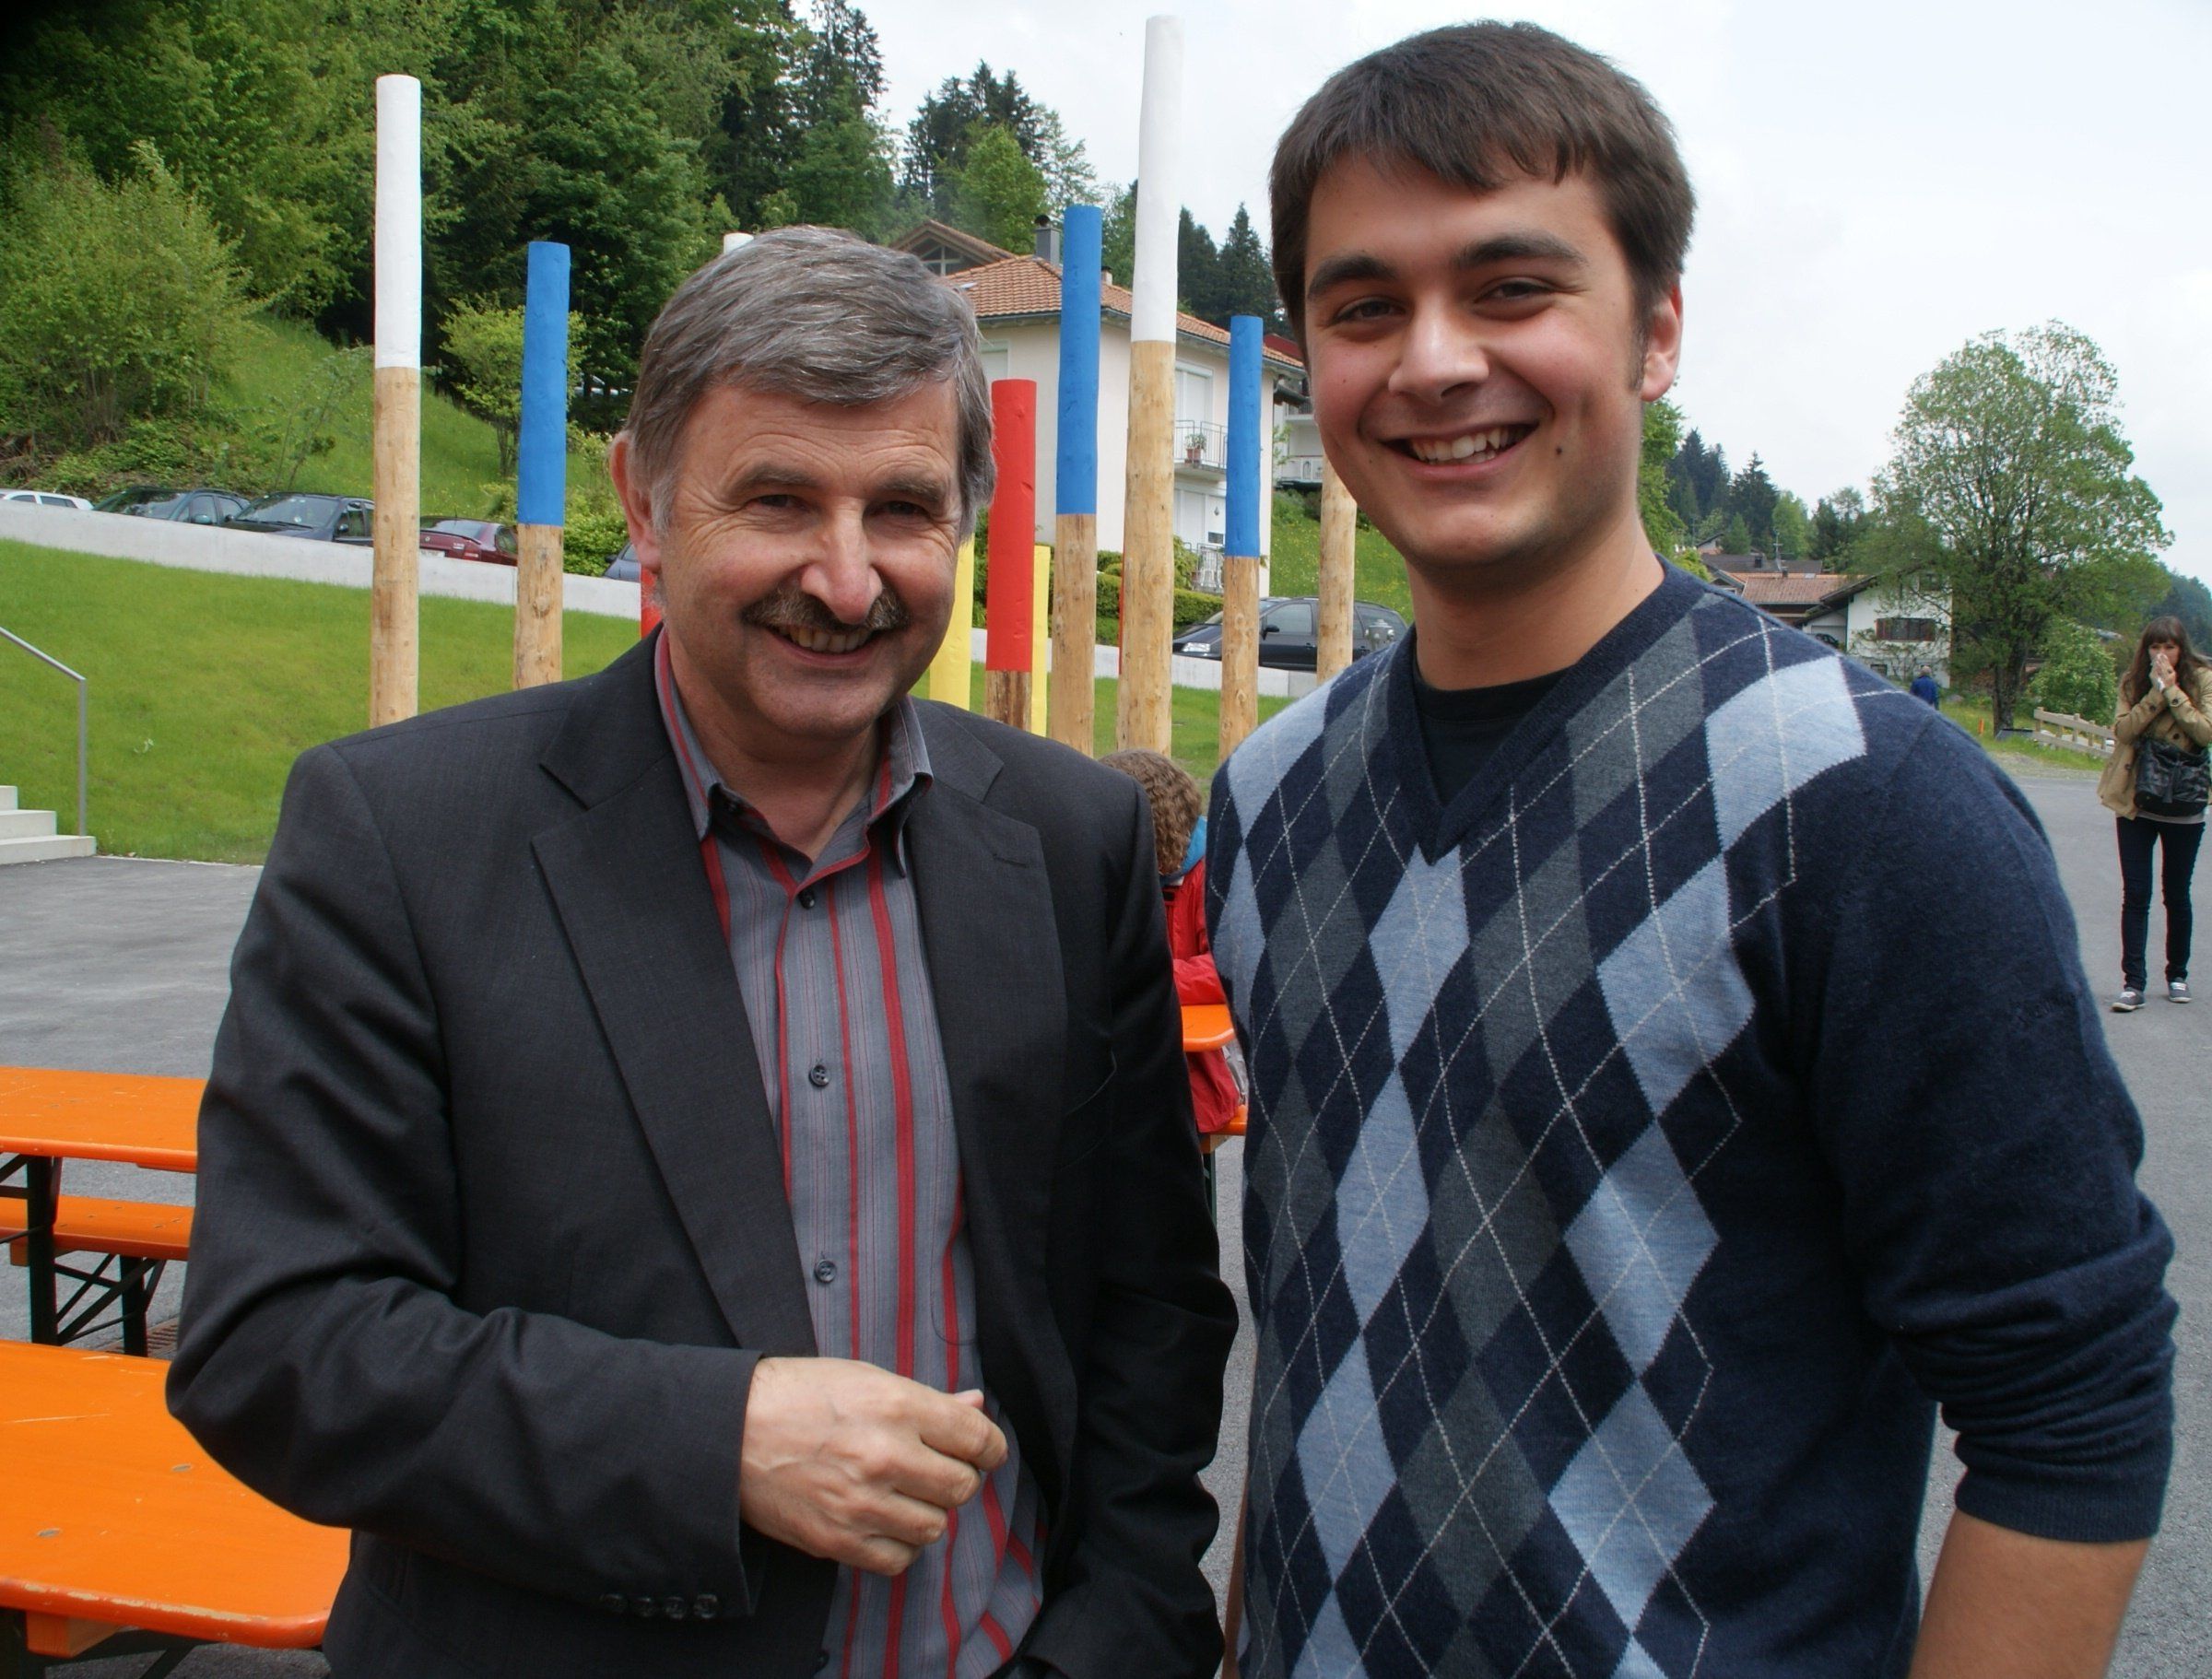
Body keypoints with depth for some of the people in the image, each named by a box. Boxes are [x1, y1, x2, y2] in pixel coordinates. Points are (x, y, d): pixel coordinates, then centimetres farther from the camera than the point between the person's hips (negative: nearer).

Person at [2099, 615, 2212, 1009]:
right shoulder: (2133, 682, 2)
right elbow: (2123, 729, -11)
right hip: (2136, 802, 1)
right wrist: (2156, 692, -17)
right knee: (2135, 895, -1)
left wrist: (2172, 690, -17)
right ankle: (2133, 982, 0)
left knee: (2176, 895, 11)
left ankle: (2177, 974, 27)